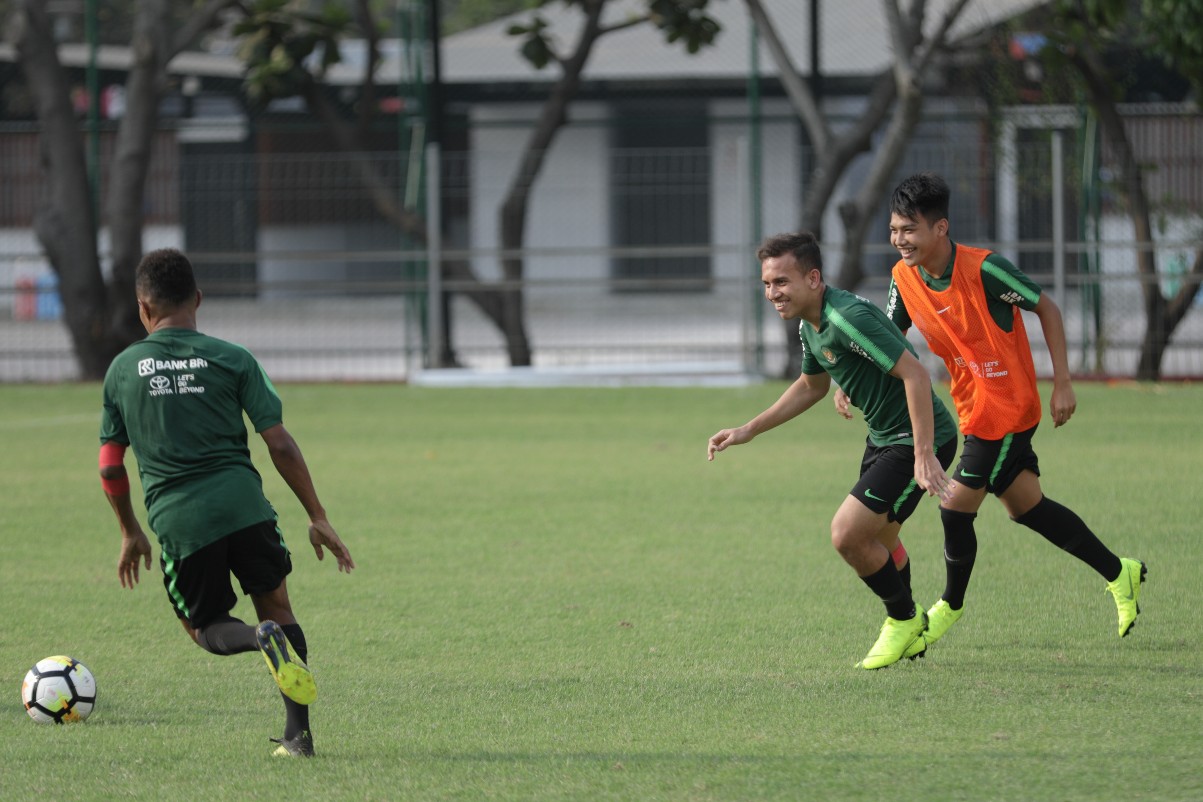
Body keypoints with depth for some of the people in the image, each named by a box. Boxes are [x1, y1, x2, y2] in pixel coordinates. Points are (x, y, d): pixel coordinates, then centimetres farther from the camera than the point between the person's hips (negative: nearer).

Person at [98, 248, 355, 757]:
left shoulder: (123, 369, 10)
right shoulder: (232, 359, 5)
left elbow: (110, 467, 14)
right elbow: (279, 444, 1)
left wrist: (130, 533, 29)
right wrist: (318, 518, 9)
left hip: (176, 520, 0)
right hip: (243, 503, 0)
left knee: (205, 627, 18)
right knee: (276, 604, 18)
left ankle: (261, 639, -17)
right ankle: (297, 733, 5)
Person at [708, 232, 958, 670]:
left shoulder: (848, 317, -26)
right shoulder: (810, 325, 6)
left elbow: (915, 375, -29)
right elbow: (812, 386, 25)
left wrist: (923, 455, -32)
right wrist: (749, 430, 21)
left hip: (918, 438, -10)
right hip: (883, 437, 10)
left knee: (847, 535, -13)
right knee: (871, 544, 19)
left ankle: (903, 620, 9)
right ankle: (910, 634, 38)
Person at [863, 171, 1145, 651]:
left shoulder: (983, 269, -23)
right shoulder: (904, 278, -4)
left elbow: (1046, 308, -12)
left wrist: (1062, 383, -13)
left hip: (1008, 408, -7)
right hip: (973, 408, 7)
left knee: (956, 507, -7)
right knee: (1024, 506, 15)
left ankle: (951, 605, 17)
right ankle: (1119, 573, 29)